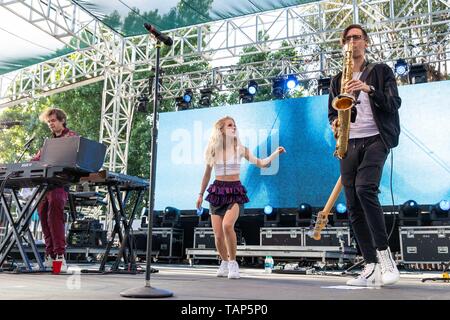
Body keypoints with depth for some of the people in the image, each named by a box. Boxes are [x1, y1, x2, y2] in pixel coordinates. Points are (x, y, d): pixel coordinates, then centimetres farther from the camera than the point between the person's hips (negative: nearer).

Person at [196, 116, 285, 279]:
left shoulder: (240, 149, 2)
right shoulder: (213, 150, 4)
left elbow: (261, 163, 2)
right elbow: (207, 174, 14)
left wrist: (276, 153, -10)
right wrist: (200, 194, 16)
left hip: (235, 192, -2)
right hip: (217, 192, 2)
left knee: (227, 225, -28)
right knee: (218, 235, -1)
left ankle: (233, 263, -9)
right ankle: (224, 262, 28)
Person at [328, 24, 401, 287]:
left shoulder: (381, 71, 9)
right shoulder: (338, 80, 19)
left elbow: (394, 104, -3)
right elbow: (332, 112, 20)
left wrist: (369, 89, -18)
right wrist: (335, 123, -3)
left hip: (375, 140, -4)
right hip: (349, 144, 4)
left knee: (365, 189, -28)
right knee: (354, 205, -2)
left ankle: (385, 255, -15)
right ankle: (372, 267, 3)